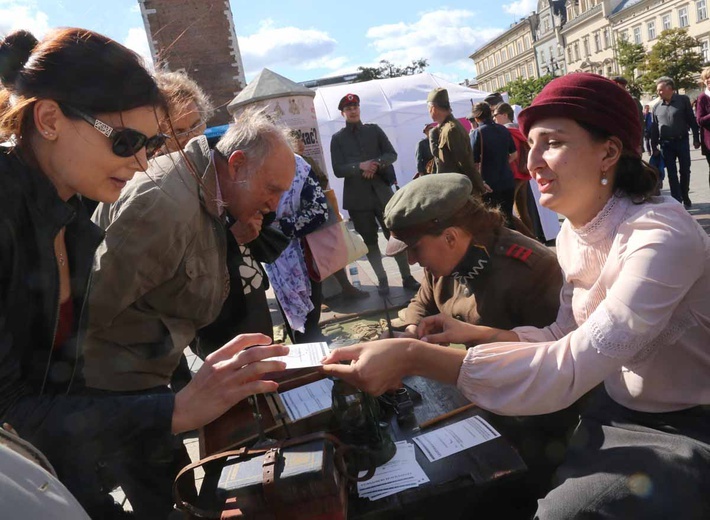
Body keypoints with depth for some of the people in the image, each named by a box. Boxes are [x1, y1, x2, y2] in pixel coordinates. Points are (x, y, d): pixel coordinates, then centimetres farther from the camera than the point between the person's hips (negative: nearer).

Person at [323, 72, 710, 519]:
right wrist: (475, 333, -10)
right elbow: (565, 337, 3)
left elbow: (569, 369, -36)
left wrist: (415, 357, -40)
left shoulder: (661, 236, -27)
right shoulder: (573, 234, -2)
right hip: (620, 410, 6)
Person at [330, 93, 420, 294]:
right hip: (358, 197, -1)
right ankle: (382, 280, 20)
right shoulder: (337, 138, 3)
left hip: (382, 192, 1)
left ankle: (407, 277, 13)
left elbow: (392, 154, 4)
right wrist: (360, 166, -20)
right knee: (370, 240, 8)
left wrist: (377, 163, -15)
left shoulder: (374, 130, 8)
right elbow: (338, 170, -5)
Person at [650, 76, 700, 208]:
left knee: (685, 171, 5)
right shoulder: (656, 107, 6)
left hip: (682, 141, -1)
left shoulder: (683, 100, -2)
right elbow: (654, 128, 9)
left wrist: (696, 139, -4)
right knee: (672, 174, 1)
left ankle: (685, 197, 24)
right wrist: (654, 147, 5)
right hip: (666, 144, 2)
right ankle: (677, 201, 4)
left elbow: (692, 120, -1)